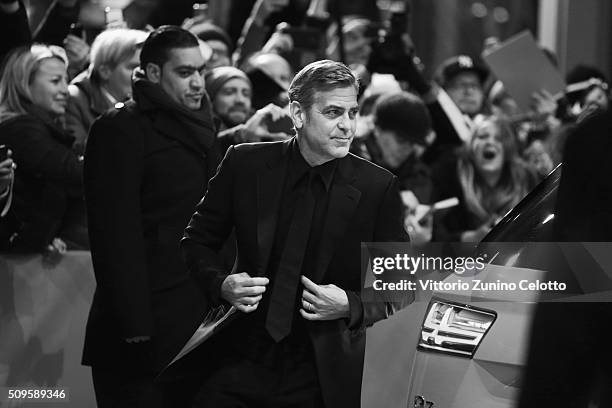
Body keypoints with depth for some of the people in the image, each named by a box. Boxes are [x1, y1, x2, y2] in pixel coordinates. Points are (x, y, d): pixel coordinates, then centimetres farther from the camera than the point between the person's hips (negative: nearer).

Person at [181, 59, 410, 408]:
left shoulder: (378, 188, -3)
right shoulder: (245, 165, 0)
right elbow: (197, 243, 10)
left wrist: (351, 306, -16)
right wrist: (222, 285, -9)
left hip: (326, 377, -1)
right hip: (245, 362, 1)